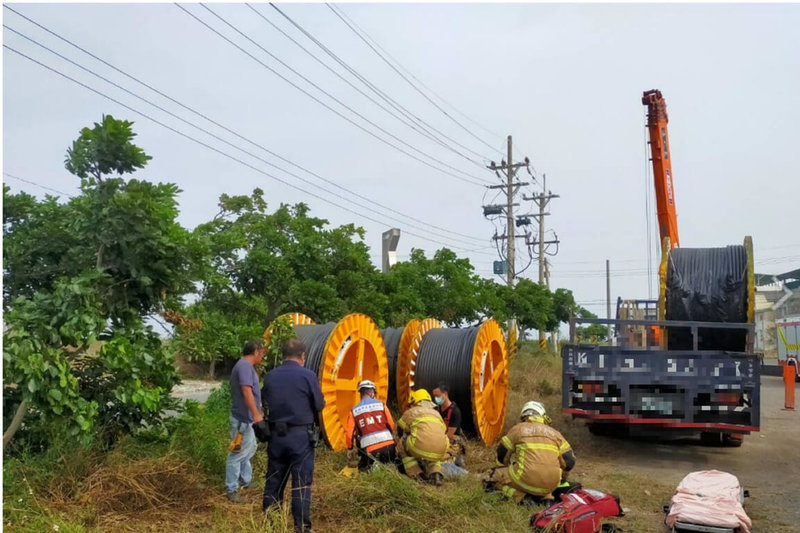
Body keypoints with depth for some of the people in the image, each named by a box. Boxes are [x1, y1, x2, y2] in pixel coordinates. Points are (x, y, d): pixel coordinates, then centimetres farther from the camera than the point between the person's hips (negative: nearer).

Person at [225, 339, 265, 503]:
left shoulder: (246, 366, 13)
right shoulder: (245, 365, -19)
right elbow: (246, 391, -28)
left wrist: (257, 412, 30)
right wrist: (256, 414, -29)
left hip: (247, 417, 11)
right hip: (243, 418, -11)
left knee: (249, 450, 23)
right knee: (238, 454, -3)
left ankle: (245, 480, 36)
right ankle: (232, 490, 3)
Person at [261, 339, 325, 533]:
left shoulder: (270, 376, 2)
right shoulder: (308, 376, -11)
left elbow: (265, 403, 12)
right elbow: (320, 405, -5)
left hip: (276, 435, 4)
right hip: (301, 436, -4)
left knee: (273, 481, 14)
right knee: (301, 483, 3)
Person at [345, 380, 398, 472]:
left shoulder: (354, 411, 4)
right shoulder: (381, 405, 2)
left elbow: (349, 433, 2)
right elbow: (391, 425, 7)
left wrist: (350, 448, 20)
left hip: (370, 450, -1)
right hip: (388, 446, 1)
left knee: (363, 467, 24)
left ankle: (372, 466, -6)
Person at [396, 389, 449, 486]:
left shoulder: (410, 412, 22)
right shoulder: (436, 413, 32)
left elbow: (400, 432, 33)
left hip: (421, 447, -4)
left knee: (402, 446, 24)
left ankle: (416, 474, 14)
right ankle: (435, 473, 11)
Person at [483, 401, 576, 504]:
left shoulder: (517, 429, 10)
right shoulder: (554, 432, 17)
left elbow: (502, 456, 14)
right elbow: (569, 461, 13)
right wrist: (561, 479, 31)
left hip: (526, 479, -3)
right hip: (551, 485, 4)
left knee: (491, 477, 17)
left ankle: (521, 496, -6)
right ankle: (546, 496, 4)